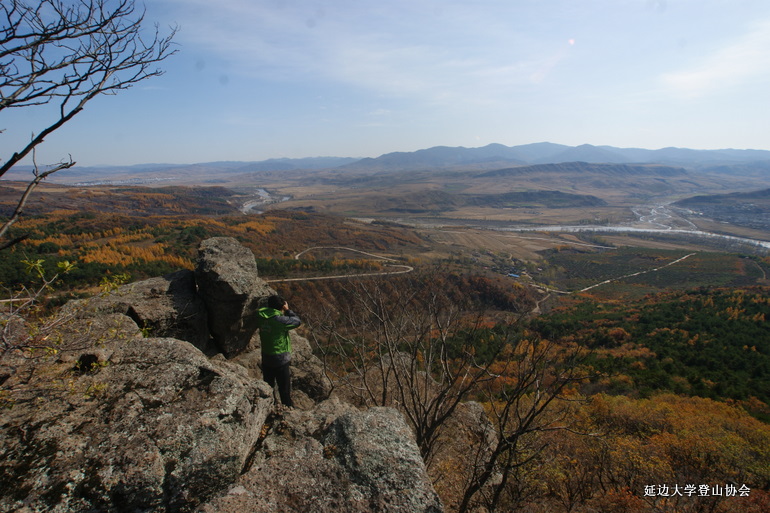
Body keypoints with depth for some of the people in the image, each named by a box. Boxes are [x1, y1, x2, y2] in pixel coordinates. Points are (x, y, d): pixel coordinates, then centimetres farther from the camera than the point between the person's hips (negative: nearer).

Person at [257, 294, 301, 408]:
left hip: (266, 358, 6)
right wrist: (288, 310, 0)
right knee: (284, 388, 9)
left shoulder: (261, 318, -6)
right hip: (280, 359, -6)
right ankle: (288, 407, 20)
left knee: (268, 386, 21)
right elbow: (297, 321, -11)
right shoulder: (280, 320, -23)